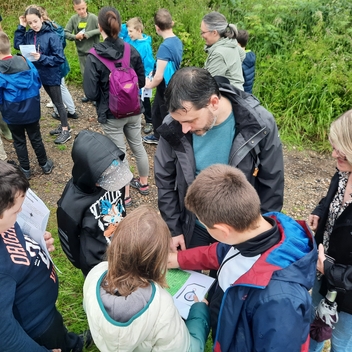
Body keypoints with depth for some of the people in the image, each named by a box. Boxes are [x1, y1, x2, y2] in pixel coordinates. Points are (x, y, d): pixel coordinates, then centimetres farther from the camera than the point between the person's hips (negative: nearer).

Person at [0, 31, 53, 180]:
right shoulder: (26, 62, -8)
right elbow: (38, 83, 3)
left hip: (13, 114, -3)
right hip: (32, 110, 3)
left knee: (19, 142, 14)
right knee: (36, 138, 17)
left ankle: (25, 170, 25)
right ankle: (45, 165, 29)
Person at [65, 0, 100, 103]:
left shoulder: (93, 17, -12)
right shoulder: (73, 19, -3)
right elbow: (65, 33, -1)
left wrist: (87, 34, -22)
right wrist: (75, 36, -20)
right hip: (81, 52, 4)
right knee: (85, 74, 14)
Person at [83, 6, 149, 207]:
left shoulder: (94, 57, -17)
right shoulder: (132, 51, -6)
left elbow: (91, 93, -17)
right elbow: (142, 82, 4)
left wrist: (104, 95, 3)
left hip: (111, 114, -4)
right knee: (138, 146, 20)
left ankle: (125, 195, 22)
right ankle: (143, 183, 39)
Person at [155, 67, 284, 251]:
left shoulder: (260, 124, -24)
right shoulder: (172, 127, -21)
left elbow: (271, 186, -11)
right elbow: (165, 181, -5)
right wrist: (173, 228, -2)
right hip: (193, 226, 1)